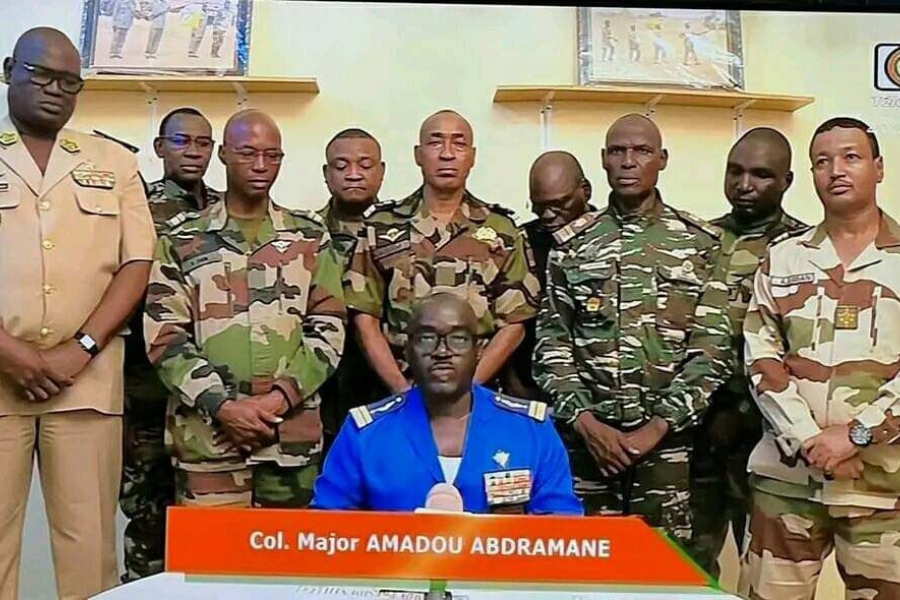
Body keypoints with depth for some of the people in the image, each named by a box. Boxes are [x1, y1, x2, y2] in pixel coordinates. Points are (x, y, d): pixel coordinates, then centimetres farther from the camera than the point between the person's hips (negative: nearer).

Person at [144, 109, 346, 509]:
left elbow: (328, 328, 4)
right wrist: (221, 405, -12)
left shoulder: (310, 238, 9)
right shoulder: (182, 242, 6)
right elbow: (165, 336, 0)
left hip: (294, 432, 1)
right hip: (207, 433, -1)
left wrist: (283, 395, -9)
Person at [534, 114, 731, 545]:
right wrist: (586, 421, -8)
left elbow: (712, 347, -2)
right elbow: (551, 344, 3)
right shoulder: (571, 244, 6)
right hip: (585, 438, 1)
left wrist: (657, 427, -10)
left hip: (669, 439, 0)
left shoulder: (699, 243, 3)